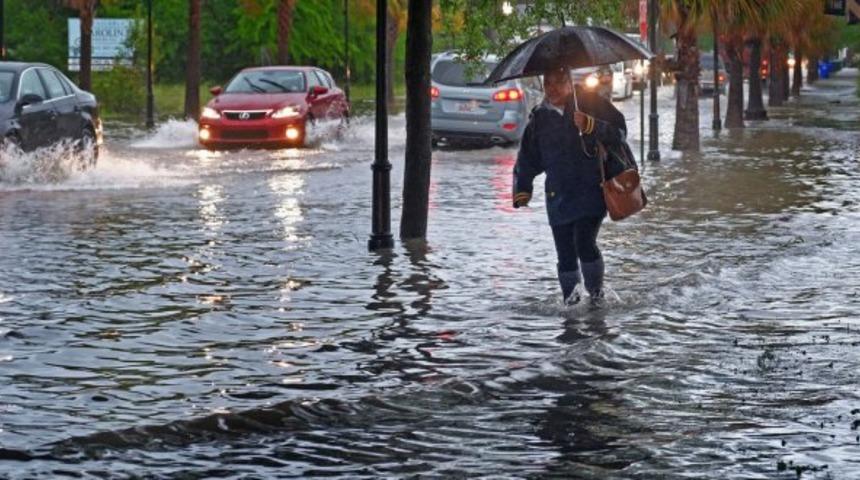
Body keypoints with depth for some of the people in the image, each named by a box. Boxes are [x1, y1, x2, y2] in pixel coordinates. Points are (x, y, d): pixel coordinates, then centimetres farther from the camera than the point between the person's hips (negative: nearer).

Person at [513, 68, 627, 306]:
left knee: (584, 243, -17)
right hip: (559, 196, 3)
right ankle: (570, 296, 19)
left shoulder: (591, 104, 1)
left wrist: (590, 125, -20)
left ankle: (596, 291, 4)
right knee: (565, 253, 2)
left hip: (591, 191, -3)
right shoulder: (540, 118, 11)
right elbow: (527, 159, 17)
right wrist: (522, 190, 9)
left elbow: (619, 131, -5)